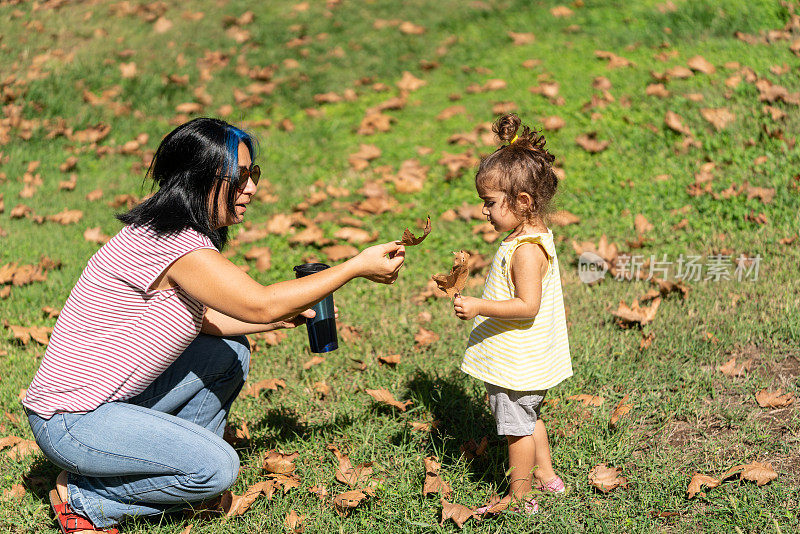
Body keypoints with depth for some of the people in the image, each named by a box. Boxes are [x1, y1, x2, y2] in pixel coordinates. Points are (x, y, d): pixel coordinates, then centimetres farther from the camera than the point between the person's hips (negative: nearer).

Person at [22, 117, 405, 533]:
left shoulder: (176, 233, 7)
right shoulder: (173, 244, -24)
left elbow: (195, 319, 14)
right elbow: (260, 303, -24)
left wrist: (279, 319, 6)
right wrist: (357, 267, -19)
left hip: (113, 398, 10)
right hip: (71, 423, -10)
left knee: (231, 352, 9)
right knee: (217, 468, -18)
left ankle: (174, 461, 13)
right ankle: (82, 498, -2)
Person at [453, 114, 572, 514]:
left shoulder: (526, 249, -26)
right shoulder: (536, 235, 5)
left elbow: (527, 306, -30)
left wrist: (479, 307, -31)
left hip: (518, 361, -10)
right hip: (523, 357, 10)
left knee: (517, 427, 3)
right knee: (528, 418, 25)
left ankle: (519, 498, 16)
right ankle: (546, 475, 39)